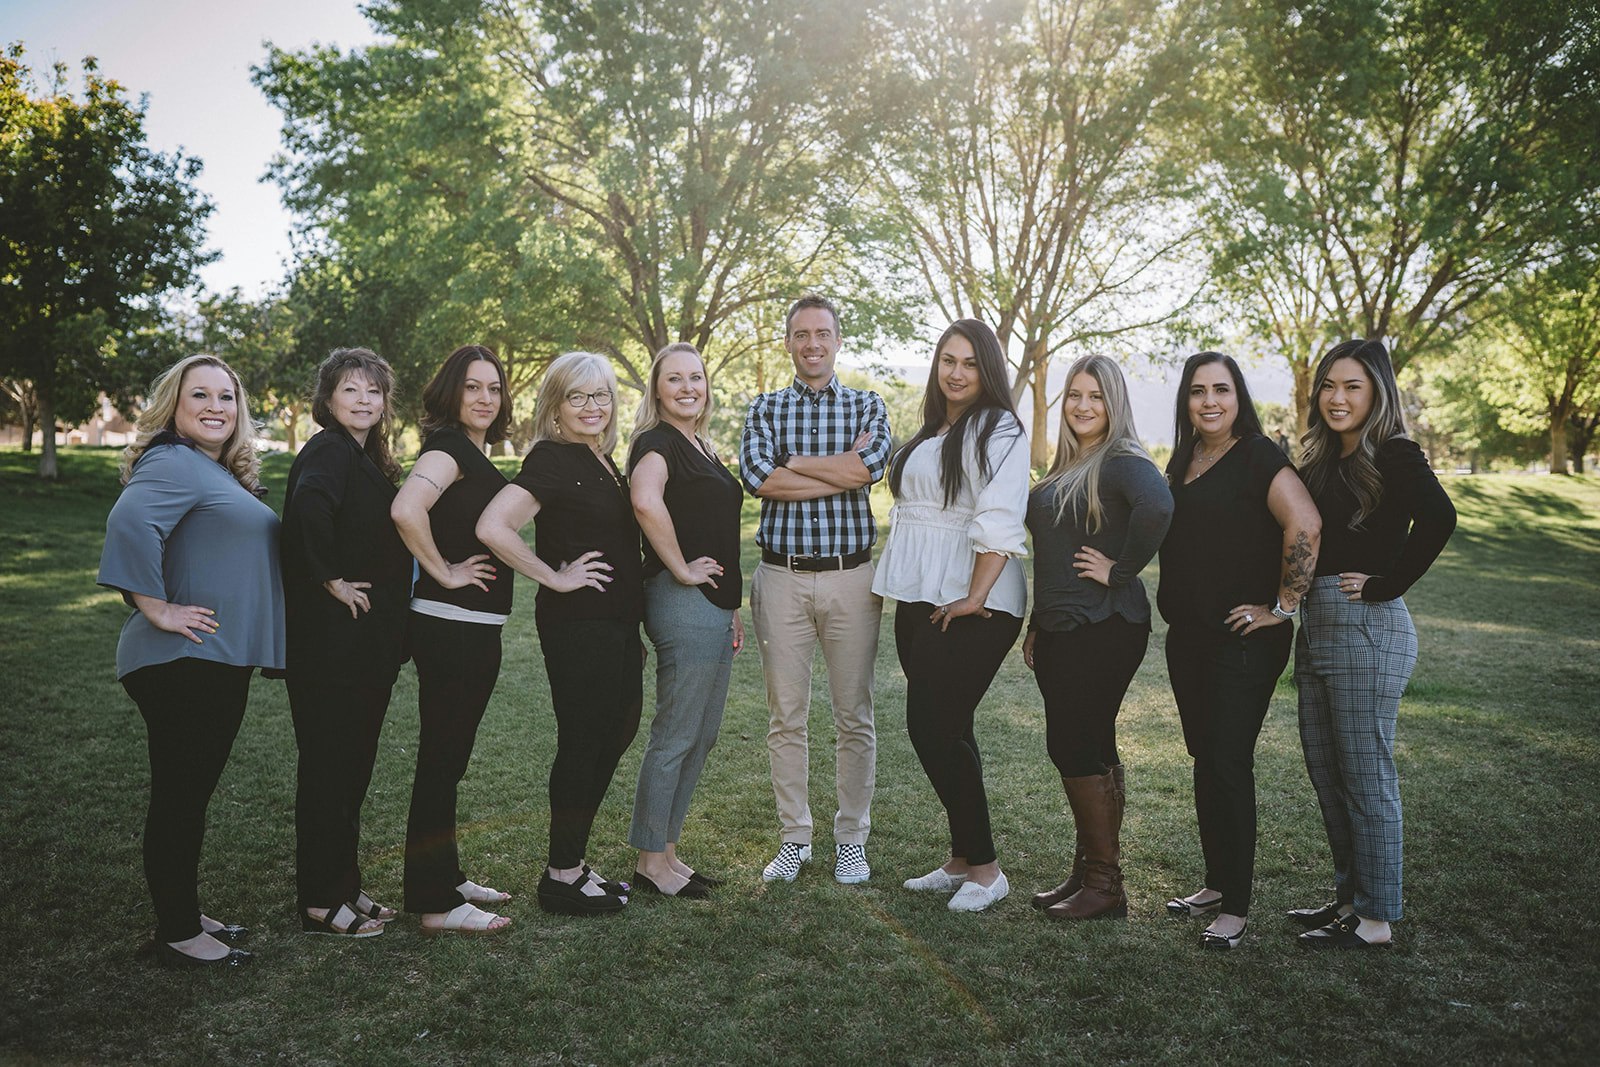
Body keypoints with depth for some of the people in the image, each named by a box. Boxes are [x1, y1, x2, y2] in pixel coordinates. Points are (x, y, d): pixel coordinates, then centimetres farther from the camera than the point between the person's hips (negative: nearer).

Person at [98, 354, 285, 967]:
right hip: (183, 663, -10)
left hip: (220, 662, 10)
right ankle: (177, 935, 12)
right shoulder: (175, 463, -14)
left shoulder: (221, 474, 17)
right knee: (179, 796, 1)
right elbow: (129, 523, -31)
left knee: (193, 794, 17)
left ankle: (186, 914, 30)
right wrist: (156, 610, -25)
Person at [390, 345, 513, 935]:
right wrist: (444, 572, -20)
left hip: (476, 628, 9)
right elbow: (406, 509, -31)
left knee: (449, 757, 17)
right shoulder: (448, 447, -13)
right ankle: (434, 903, 7)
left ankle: (447, 877, 29)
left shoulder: (476, 456, 16)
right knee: (440, 759, -2)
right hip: (449, 626, -9)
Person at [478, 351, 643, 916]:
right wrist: (556, 578, -17)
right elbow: (493, 527, -26)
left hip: (616, 624, 9)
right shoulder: (551, 459, -12)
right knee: (582, 743, -1)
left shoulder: (604, 462, 14)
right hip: (576, 622, -9)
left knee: (613, 736, 14)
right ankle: (562, 877, 14)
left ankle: (574, 863, 27)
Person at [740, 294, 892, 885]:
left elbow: (870, 466, -14)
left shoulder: (867, 405, 8)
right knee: (785, 717, 7)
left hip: (850, 575, 0)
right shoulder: (765, 408, 9)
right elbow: (757, 477, -11)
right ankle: (793, 837, 21)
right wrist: (841, 470, -11)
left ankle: (851, 840, 21)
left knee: (854, 717, 6)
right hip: (781, 576, 1)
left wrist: (790, 463, -8)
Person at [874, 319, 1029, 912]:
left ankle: (984, 868, 4)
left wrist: (976, 596, -22)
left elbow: (999, 521, -19)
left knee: (933, 727, -9)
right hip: (919, 600, 9)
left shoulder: (998, 429, -8)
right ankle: (963, 860, 22)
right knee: (944, 730, 11)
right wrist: (898, 585, 17)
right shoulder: (931, 431, 19)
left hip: (968, 605, -9)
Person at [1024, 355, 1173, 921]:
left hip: (1103, 629, -9)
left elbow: (1157, 507, -35)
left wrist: (1120, 570, -23)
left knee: (1076, 747, -5)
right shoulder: (1063, 469, 16)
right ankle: (1086, 873, 24)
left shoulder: (1123, 461, -12)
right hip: (1059, 629, 9)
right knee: (1087, 750, 14)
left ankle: (1105, 885, 8)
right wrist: (1036, 625, 19)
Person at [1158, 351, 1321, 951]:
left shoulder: (1258, 457, -12)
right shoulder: (1183, 462, 12)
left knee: (1229, 763, -5)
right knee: (1203, 759, 14)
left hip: (1244, 639, -8)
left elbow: (1305, 525, -25)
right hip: (1187, 636, 8)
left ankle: (1237, 907, 6)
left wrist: (1283, 607, -20)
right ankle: (1216, 884, 28)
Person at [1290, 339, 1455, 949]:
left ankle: (1375, 919, 13)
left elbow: (1438, 518, -27)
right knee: (1325, 772, 15)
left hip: (1367, 629, -9)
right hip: (1317, 625, 9)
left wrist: (1384, 585, -21)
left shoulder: (1393, 456, -11)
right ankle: (1349, 896, 30)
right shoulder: (1324, 460, 14)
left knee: (1365, 777, 0)